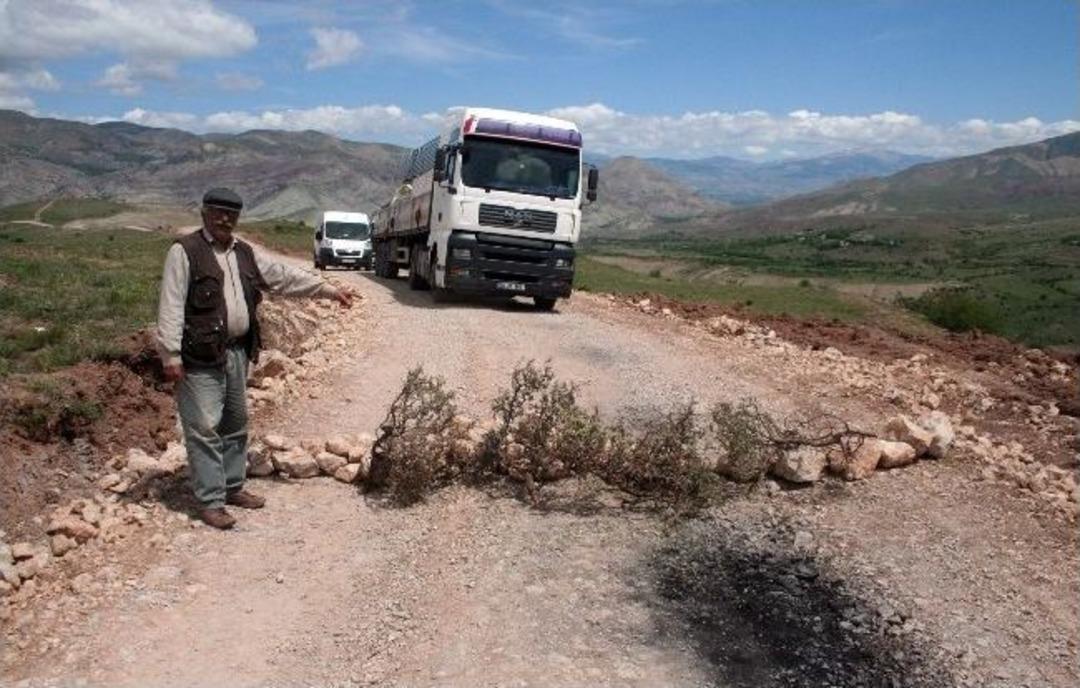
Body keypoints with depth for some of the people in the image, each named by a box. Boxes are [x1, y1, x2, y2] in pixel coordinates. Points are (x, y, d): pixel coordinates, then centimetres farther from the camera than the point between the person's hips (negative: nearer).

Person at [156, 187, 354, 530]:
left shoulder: (244, 253, 13)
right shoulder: (185, 251, -8)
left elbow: (284, 276, 17)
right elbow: (171, 306, -12)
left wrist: (329, 289, 13)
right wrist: (170, 354, -17)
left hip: (238, 352, 8)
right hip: (201, 357, -7)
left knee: (236, 424, 16)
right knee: (205, 428, -4)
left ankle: (233, 487, 30)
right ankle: (210, 501, 3)